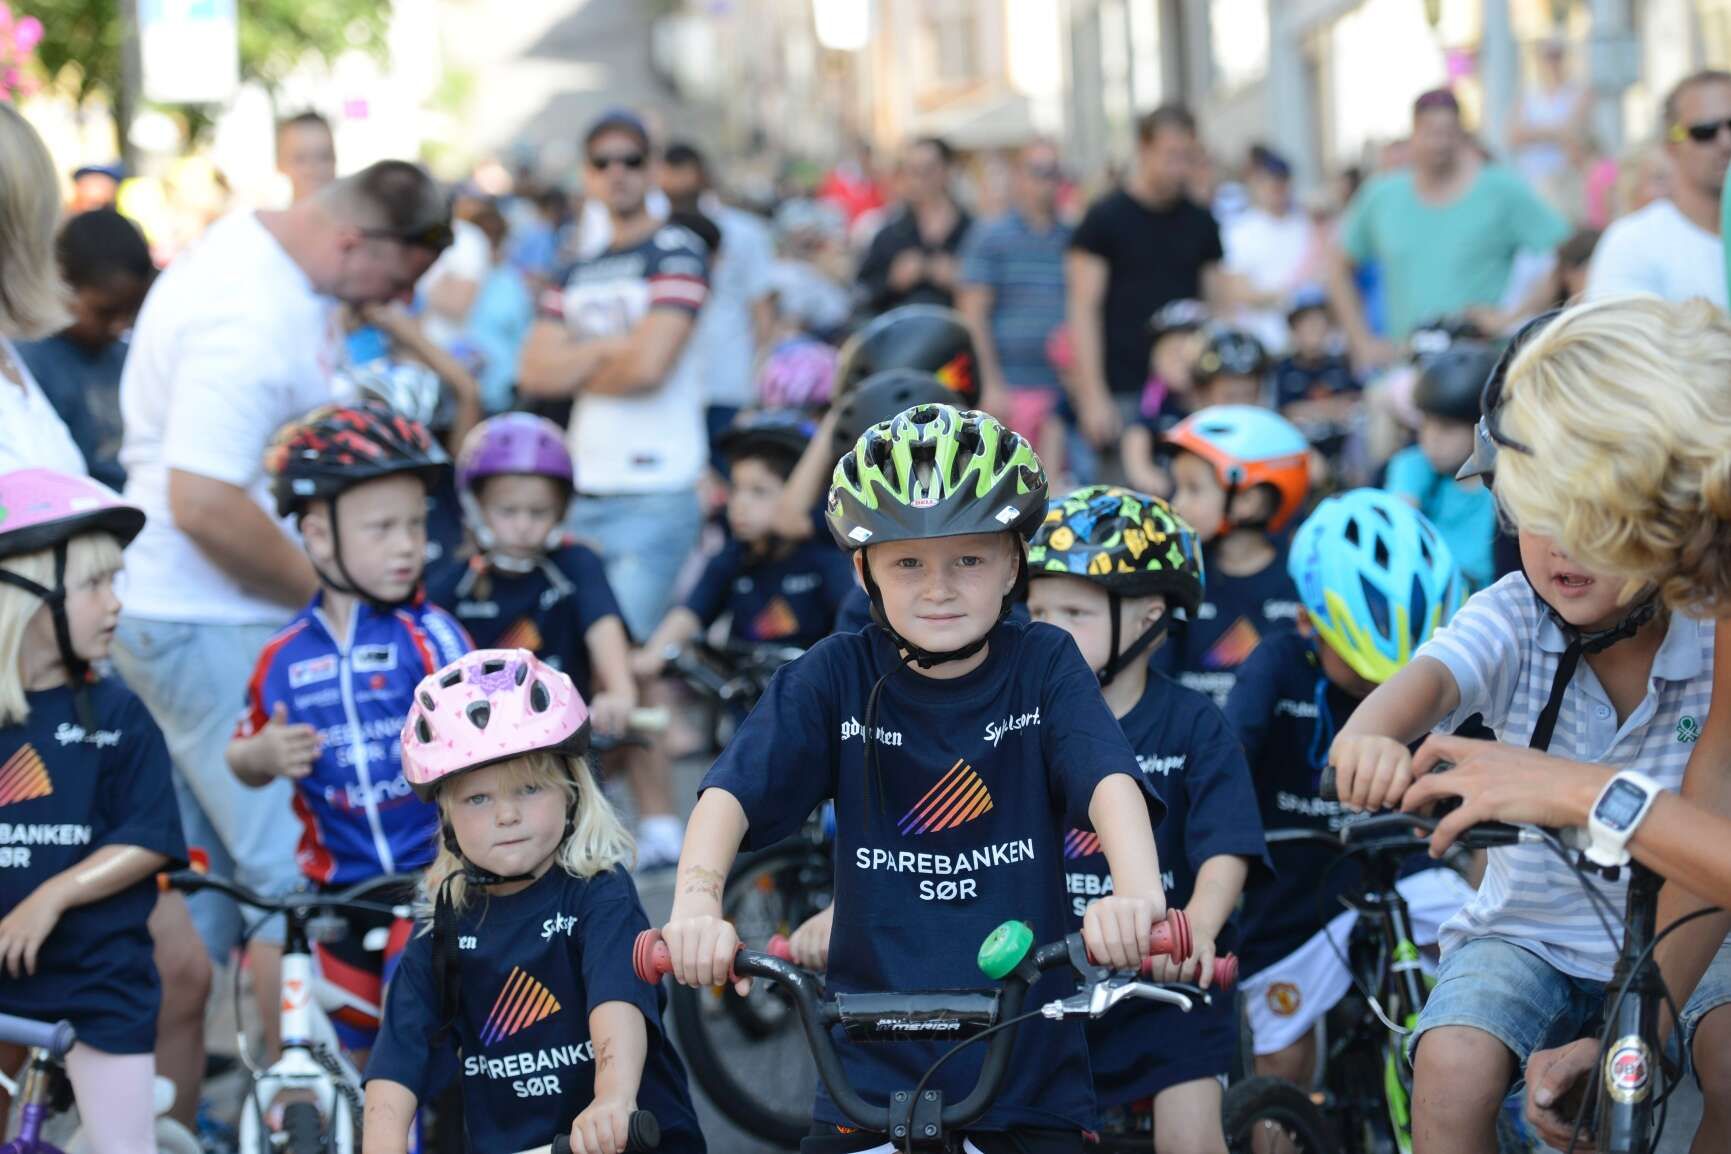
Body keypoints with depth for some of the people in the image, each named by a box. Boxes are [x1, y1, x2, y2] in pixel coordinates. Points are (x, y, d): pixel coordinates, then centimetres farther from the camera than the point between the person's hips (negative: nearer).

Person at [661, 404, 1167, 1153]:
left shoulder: (1043, 667, -1)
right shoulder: (838, 678, -1)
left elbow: (1109, 780, -18)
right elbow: (733, 790, -12)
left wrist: (1136, 893, -39)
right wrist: (696, 904, -33)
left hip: (1029, 1067, 0)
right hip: (873, 1065, 0)